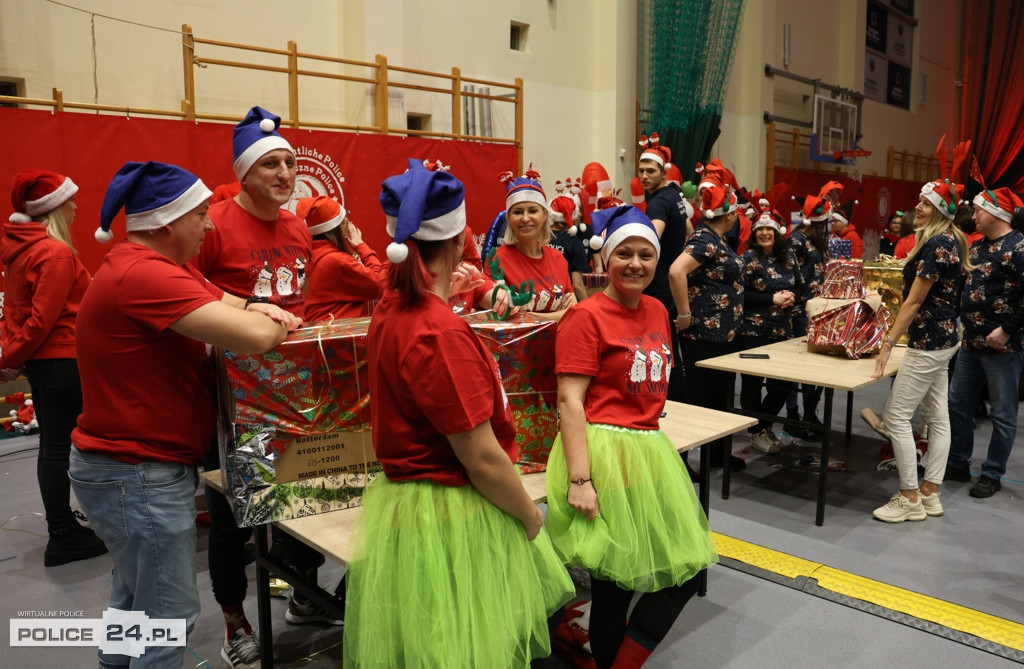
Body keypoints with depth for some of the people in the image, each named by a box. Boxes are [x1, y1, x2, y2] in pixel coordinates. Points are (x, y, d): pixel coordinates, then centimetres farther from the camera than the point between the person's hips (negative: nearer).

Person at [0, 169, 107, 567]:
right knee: (59, 448, -2)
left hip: (41, 359, 9)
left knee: (52, 445, 16)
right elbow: (43, 318, -19)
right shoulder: (56, 253, -18)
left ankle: (64, 526, 28)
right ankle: (62, 540, 8)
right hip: (60, 359, -9)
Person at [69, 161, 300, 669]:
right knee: (168, 617, 2)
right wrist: (279, 324, -12)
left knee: (133, 596, 28)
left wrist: (256, 308, -13)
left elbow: (218, 300, 9)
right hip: (138, 473, -11)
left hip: (131, 463, 11)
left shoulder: (149, 265, 6)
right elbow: (254, 337, -34)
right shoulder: (144, 275, -27)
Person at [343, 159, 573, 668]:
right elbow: (483, 458, -25)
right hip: (450, 521, -9)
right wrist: (531, 516, -8)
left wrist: (439, 290, 43)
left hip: (407, 496, 9)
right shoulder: (441, 332, -28)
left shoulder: (392, 308, -1)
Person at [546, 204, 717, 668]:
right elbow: (569, 400, -16)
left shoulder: (657, 311, 11)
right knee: (615, 582, 2)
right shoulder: (586, 316, -11)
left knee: (686, 570, 14)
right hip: (605, 452, -8)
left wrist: (647, 428, 13)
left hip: (650, 451, 8)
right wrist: (579, 478, -21)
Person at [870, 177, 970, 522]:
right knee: (938, 416, 12)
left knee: (896, 415, -5)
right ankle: (929, 493, 21)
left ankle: (910, 499, 3)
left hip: (929, 341, -10)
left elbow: (913, 302, -20)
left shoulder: (936, 244, -18)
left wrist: (887, 344, -18)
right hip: (944, 337, 10)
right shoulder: (951, 240, 11)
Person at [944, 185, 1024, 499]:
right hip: (971, 342, 9)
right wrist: (962, 320, 12)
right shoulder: (977, 246, 11)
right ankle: (958, 463, 27)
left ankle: (992, 475, 16)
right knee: (958, 403, 14)